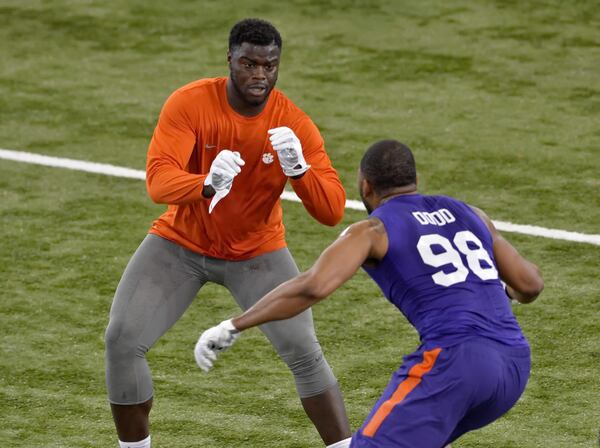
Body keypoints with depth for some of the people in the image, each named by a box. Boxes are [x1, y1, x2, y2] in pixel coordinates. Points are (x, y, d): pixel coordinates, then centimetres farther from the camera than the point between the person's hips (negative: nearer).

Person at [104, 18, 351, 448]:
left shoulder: (295, 124, -19)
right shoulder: (190, 103, -22)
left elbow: (333, 211, -22)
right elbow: (158, 180, -32)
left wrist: (298, 169, -41)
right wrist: (206, 185, -53)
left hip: (257, 252, 0)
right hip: (180, 243, 0)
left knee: (304, 352, -14)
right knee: (122, 341, -11)